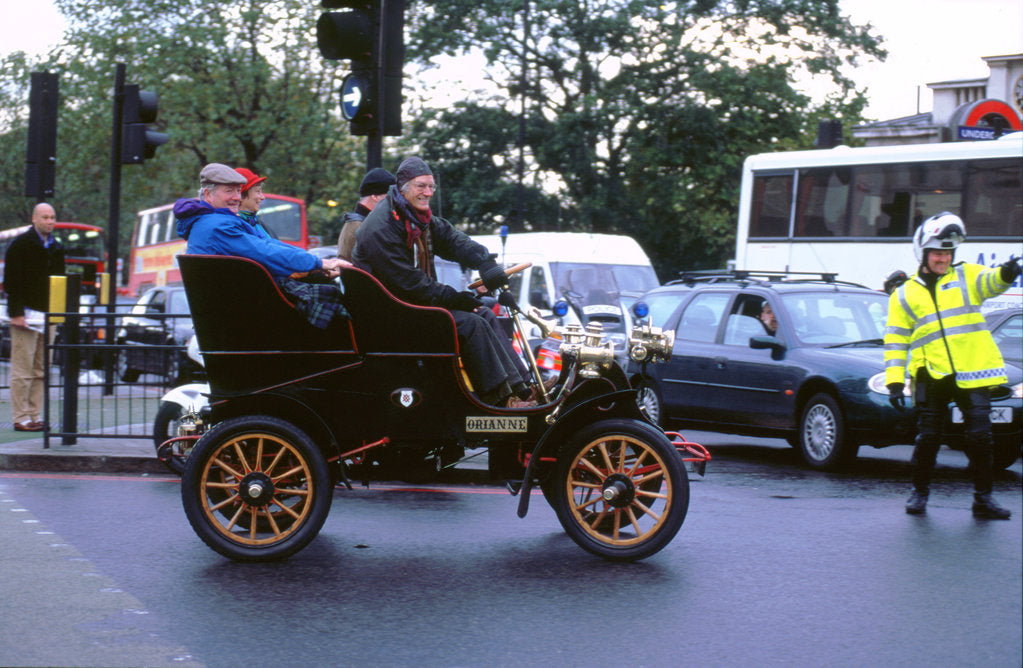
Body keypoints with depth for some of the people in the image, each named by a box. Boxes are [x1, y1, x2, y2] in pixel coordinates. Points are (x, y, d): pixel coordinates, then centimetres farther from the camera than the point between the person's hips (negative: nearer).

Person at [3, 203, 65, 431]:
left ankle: (35, 416, 10)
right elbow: (11, 281, -9)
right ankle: (21, 418, -3)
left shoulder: (56, 248, 15)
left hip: (48, 315, 7)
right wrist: (16, 313, -17)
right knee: (22, 369, -5)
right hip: (26, 314, -6)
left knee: (41, 370, 6)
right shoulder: (20, 245, -5)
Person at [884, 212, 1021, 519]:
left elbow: (989, 281, -10)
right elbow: (895, 341, 9)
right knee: (928, 438, 3)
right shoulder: (905, 295, 12)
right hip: (931, 377, 0)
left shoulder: (966, 276, 12)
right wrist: (894, 381, 0)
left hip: (972, 373, 0)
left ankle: (983, 498, 9)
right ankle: (919, 493, 20)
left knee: (980, 436, -2)